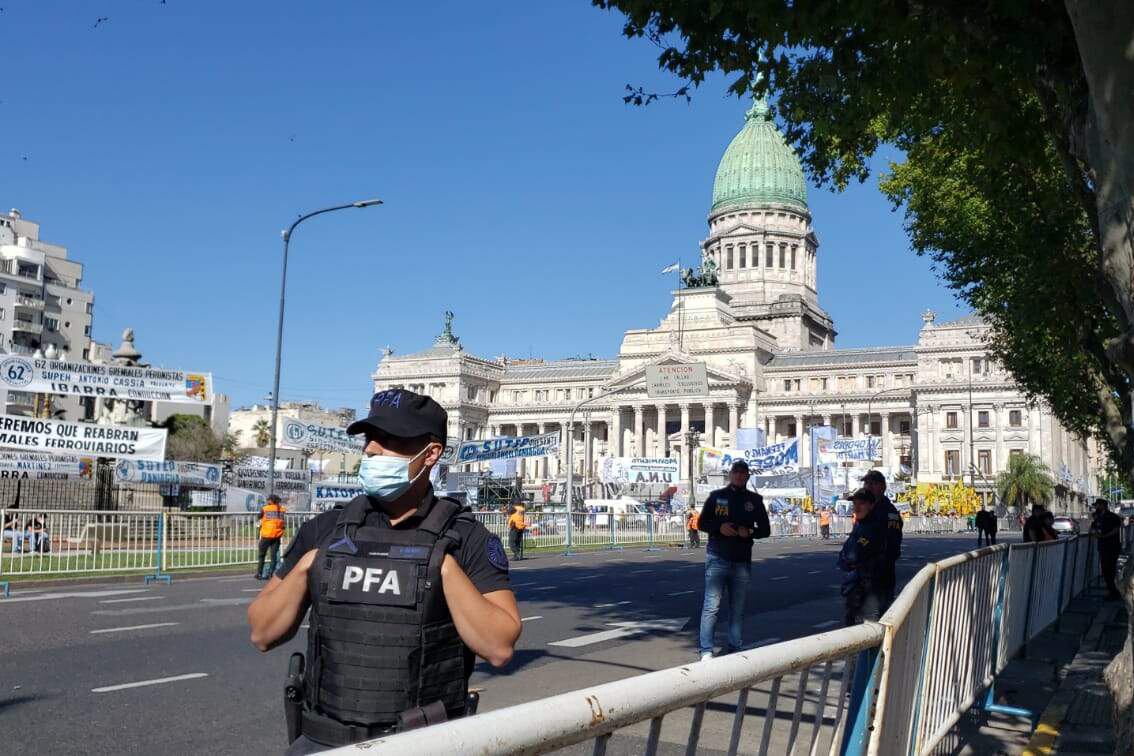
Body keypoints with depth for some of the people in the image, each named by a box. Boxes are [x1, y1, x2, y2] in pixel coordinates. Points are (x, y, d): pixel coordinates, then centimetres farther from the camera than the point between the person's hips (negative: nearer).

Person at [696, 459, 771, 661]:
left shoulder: (754, 500, 9)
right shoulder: (716, 496, 6)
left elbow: (765, 529, 12)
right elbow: (701, 523, 8)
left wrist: (749, 532, -9)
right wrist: (719, 528, -12)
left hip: (742, 561, 2)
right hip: (717, 559, -2)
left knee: (738, 608, 7)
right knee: (711, 606, -7)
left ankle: (735, 649, 14)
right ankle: (706, 651, -6)